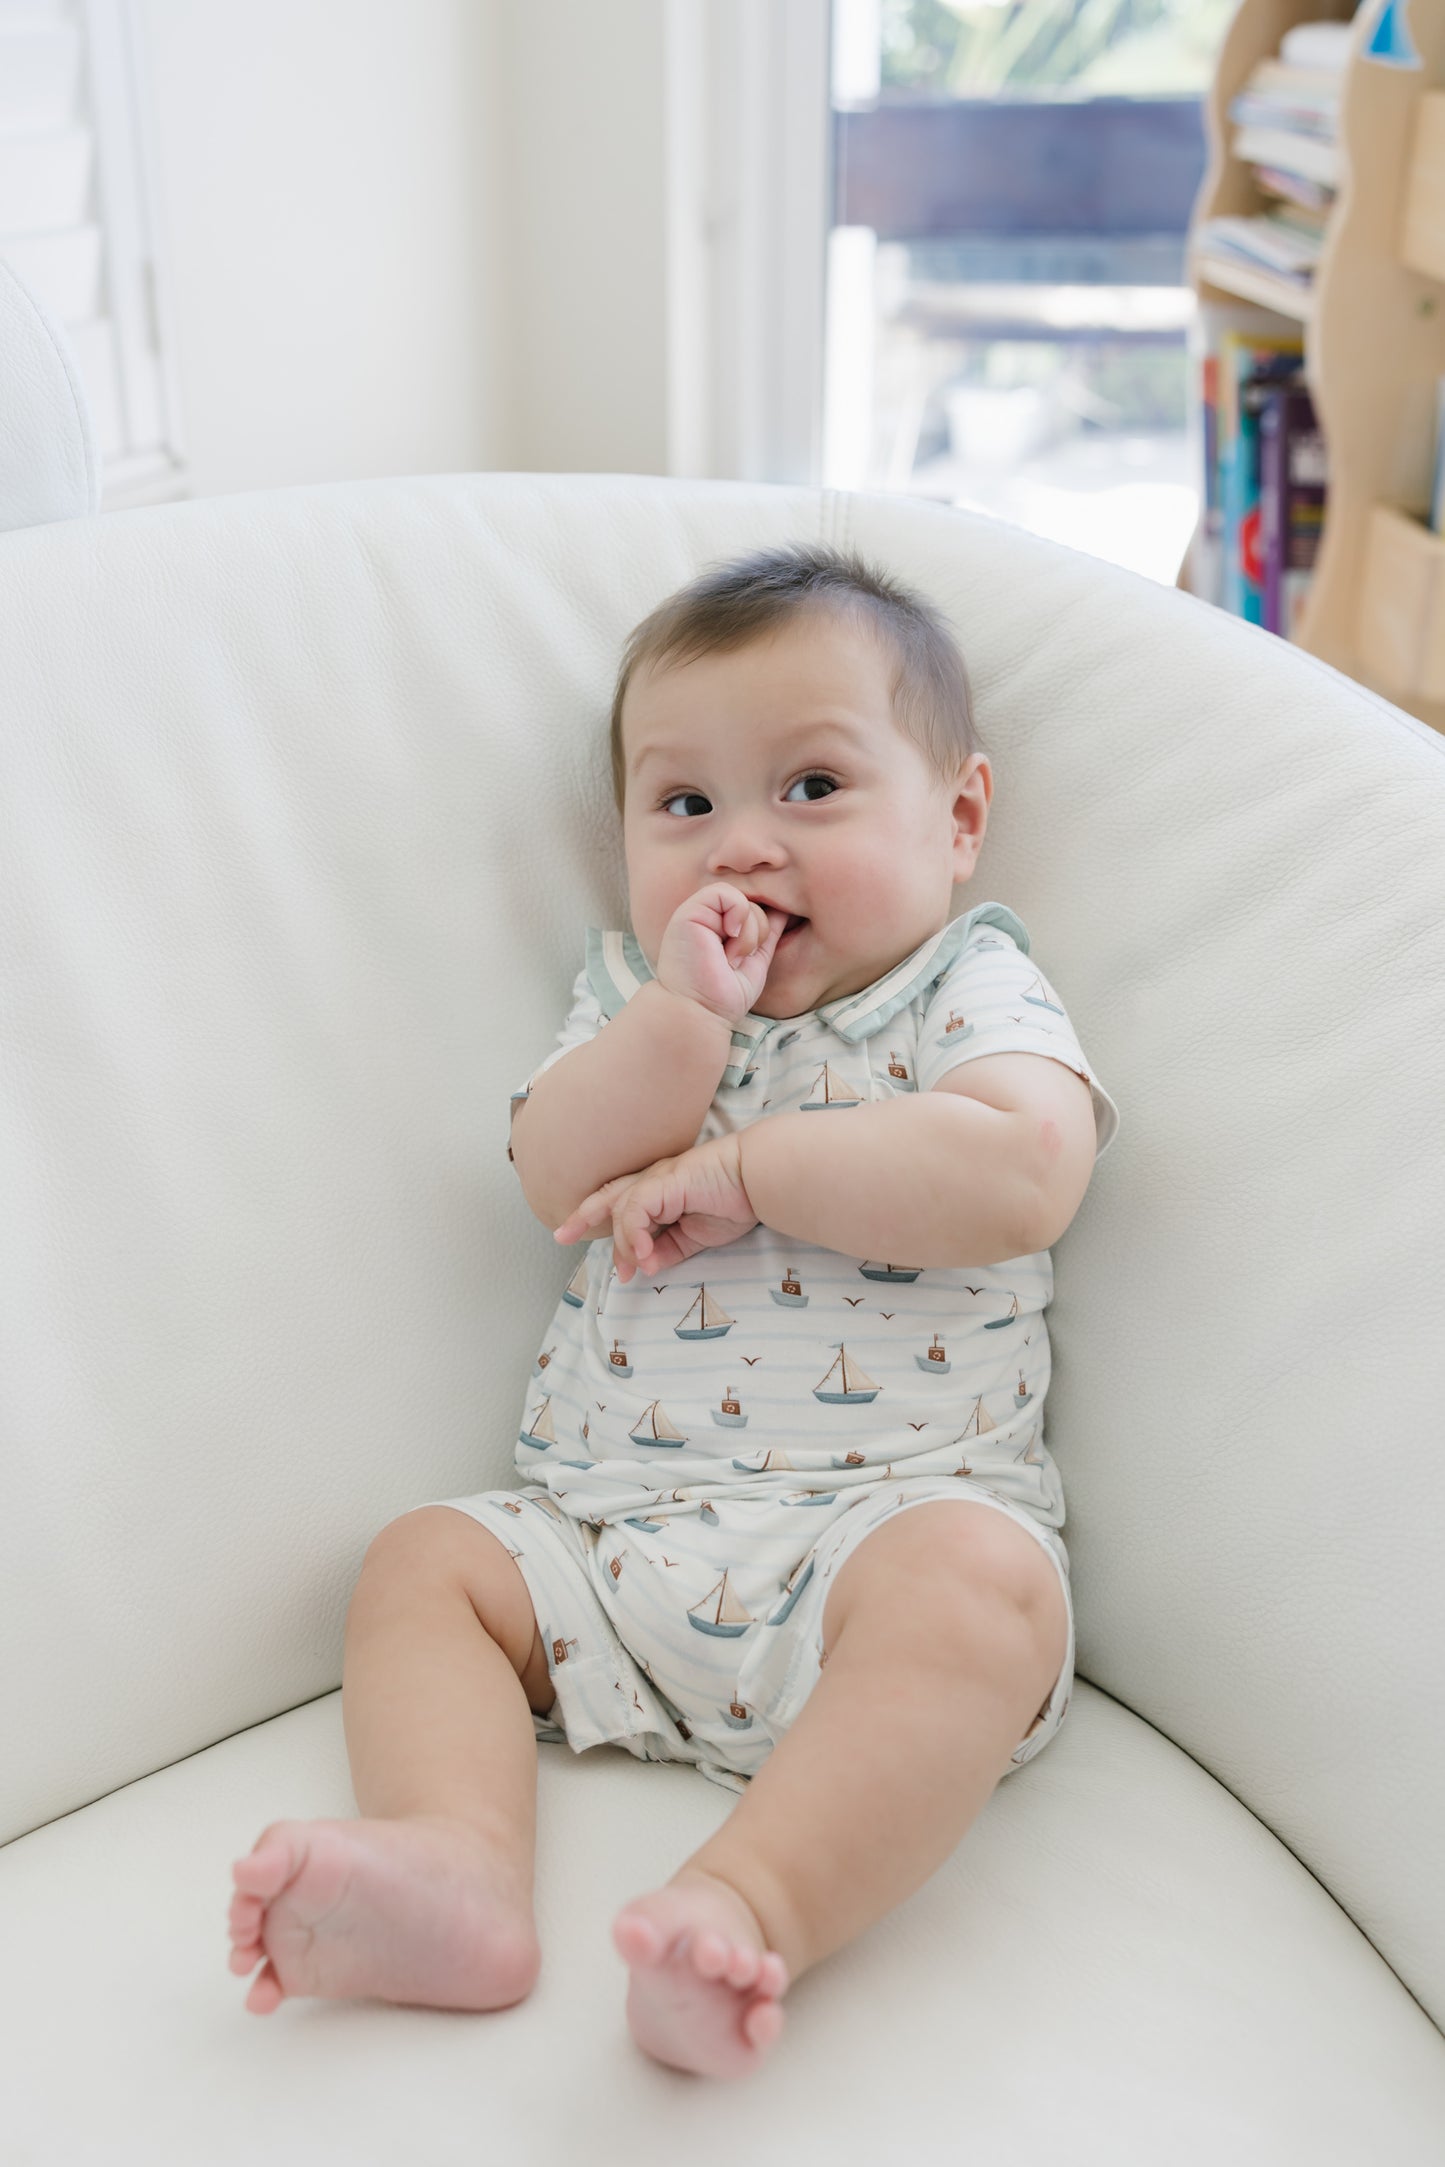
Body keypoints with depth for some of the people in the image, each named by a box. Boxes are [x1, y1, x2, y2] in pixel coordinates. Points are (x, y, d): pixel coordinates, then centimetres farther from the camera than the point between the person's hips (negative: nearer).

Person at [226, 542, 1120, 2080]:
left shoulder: (968, 985, 4)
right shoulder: (633, 985, 15)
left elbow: (1017, 1180, -17)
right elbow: (559, 1182, -2)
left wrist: (737, 1169, -13)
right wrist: (687, 1013, -15)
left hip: (890, 1512, -4)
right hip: (610, 1536, 5)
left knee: (983, 1582, -33)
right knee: (424, 1559, -8)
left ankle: (753, 1905, -43)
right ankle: (458, 1869, -27)